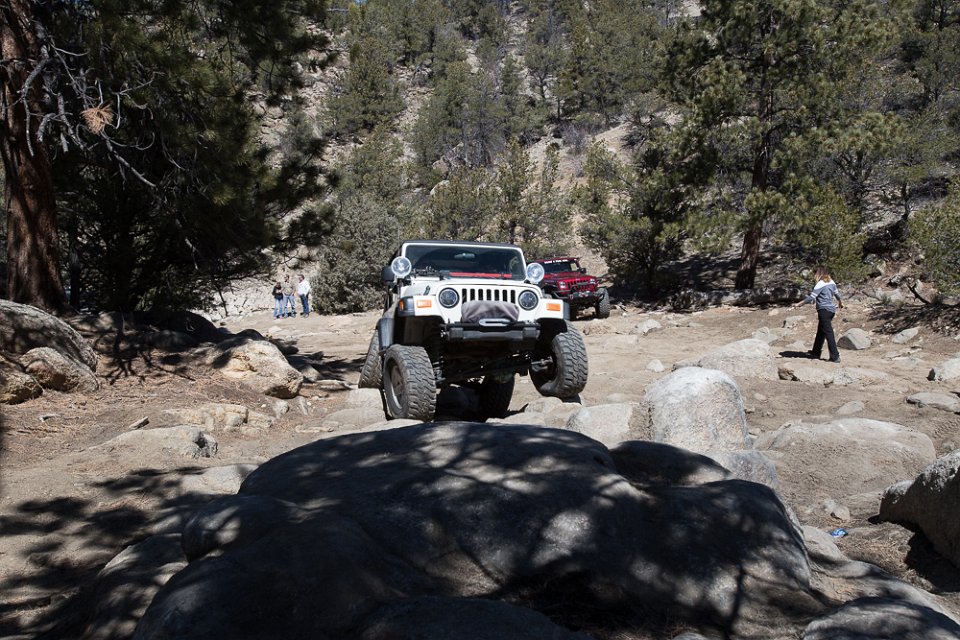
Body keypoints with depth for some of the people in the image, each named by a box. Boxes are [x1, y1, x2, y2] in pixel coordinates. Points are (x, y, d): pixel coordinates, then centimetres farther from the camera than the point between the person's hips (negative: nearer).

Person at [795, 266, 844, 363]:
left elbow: (811, 297, -20)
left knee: (828, 333, -7)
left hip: (824, 310, -9)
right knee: (820, 333, 19)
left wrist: (798, 304, -16)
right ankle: (816, 353, 29)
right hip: (831, 310, 9)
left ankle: (835, 356, -9)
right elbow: (837, 294, 24)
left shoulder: (820, 284, -14)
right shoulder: (831, 282, 10)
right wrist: (840, 303, 44)